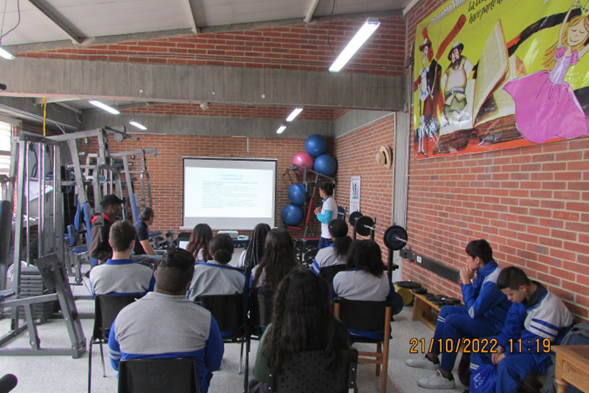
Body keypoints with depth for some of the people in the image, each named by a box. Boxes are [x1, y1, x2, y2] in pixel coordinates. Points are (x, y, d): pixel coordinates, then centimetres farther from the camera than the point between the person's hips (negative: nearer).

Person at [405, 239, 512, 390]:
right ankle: (432, 357, 22)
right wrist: (468, 279, -5)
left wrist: (466, 282, -20)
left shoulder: (493, 280, -28)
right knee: (446, 310, 16)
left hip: (495, 324, -11)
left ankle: (445, 376, -14)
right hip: (485, 314, 11)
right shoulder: (484, 271, 3)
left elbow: (474, 312, -27)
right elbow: (475, 305, 8)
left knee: (452, 321, -25)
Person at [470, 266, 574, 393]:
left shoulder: (549, 307, -27)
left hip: (545, 353, -9)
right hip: (523, 341, 9)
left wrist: (507, 354, -20)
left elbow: (535, 343, -26)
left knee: (506, 364, -36)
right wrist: (500, 347, -8)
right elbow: (512, 325, 4)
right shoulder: (523, 297, -3)